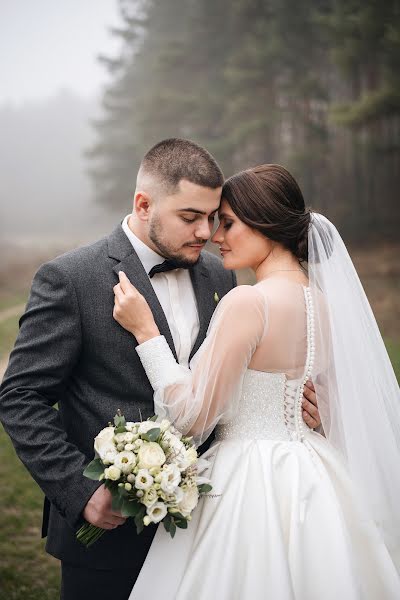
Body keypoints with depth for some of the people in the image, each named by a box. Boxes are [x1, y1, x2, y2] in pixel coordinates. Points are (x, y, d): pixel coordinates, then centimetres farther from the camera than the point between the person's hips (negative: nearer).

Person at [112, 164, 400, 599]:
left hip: (251, 485, -7)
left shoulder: (248, 302, -21)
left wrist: (145, 331, -13)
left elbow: (192, 417, -17)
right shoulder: (324, 301, 3)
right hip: (312, 480, 8)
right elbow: (344, 413, 12)